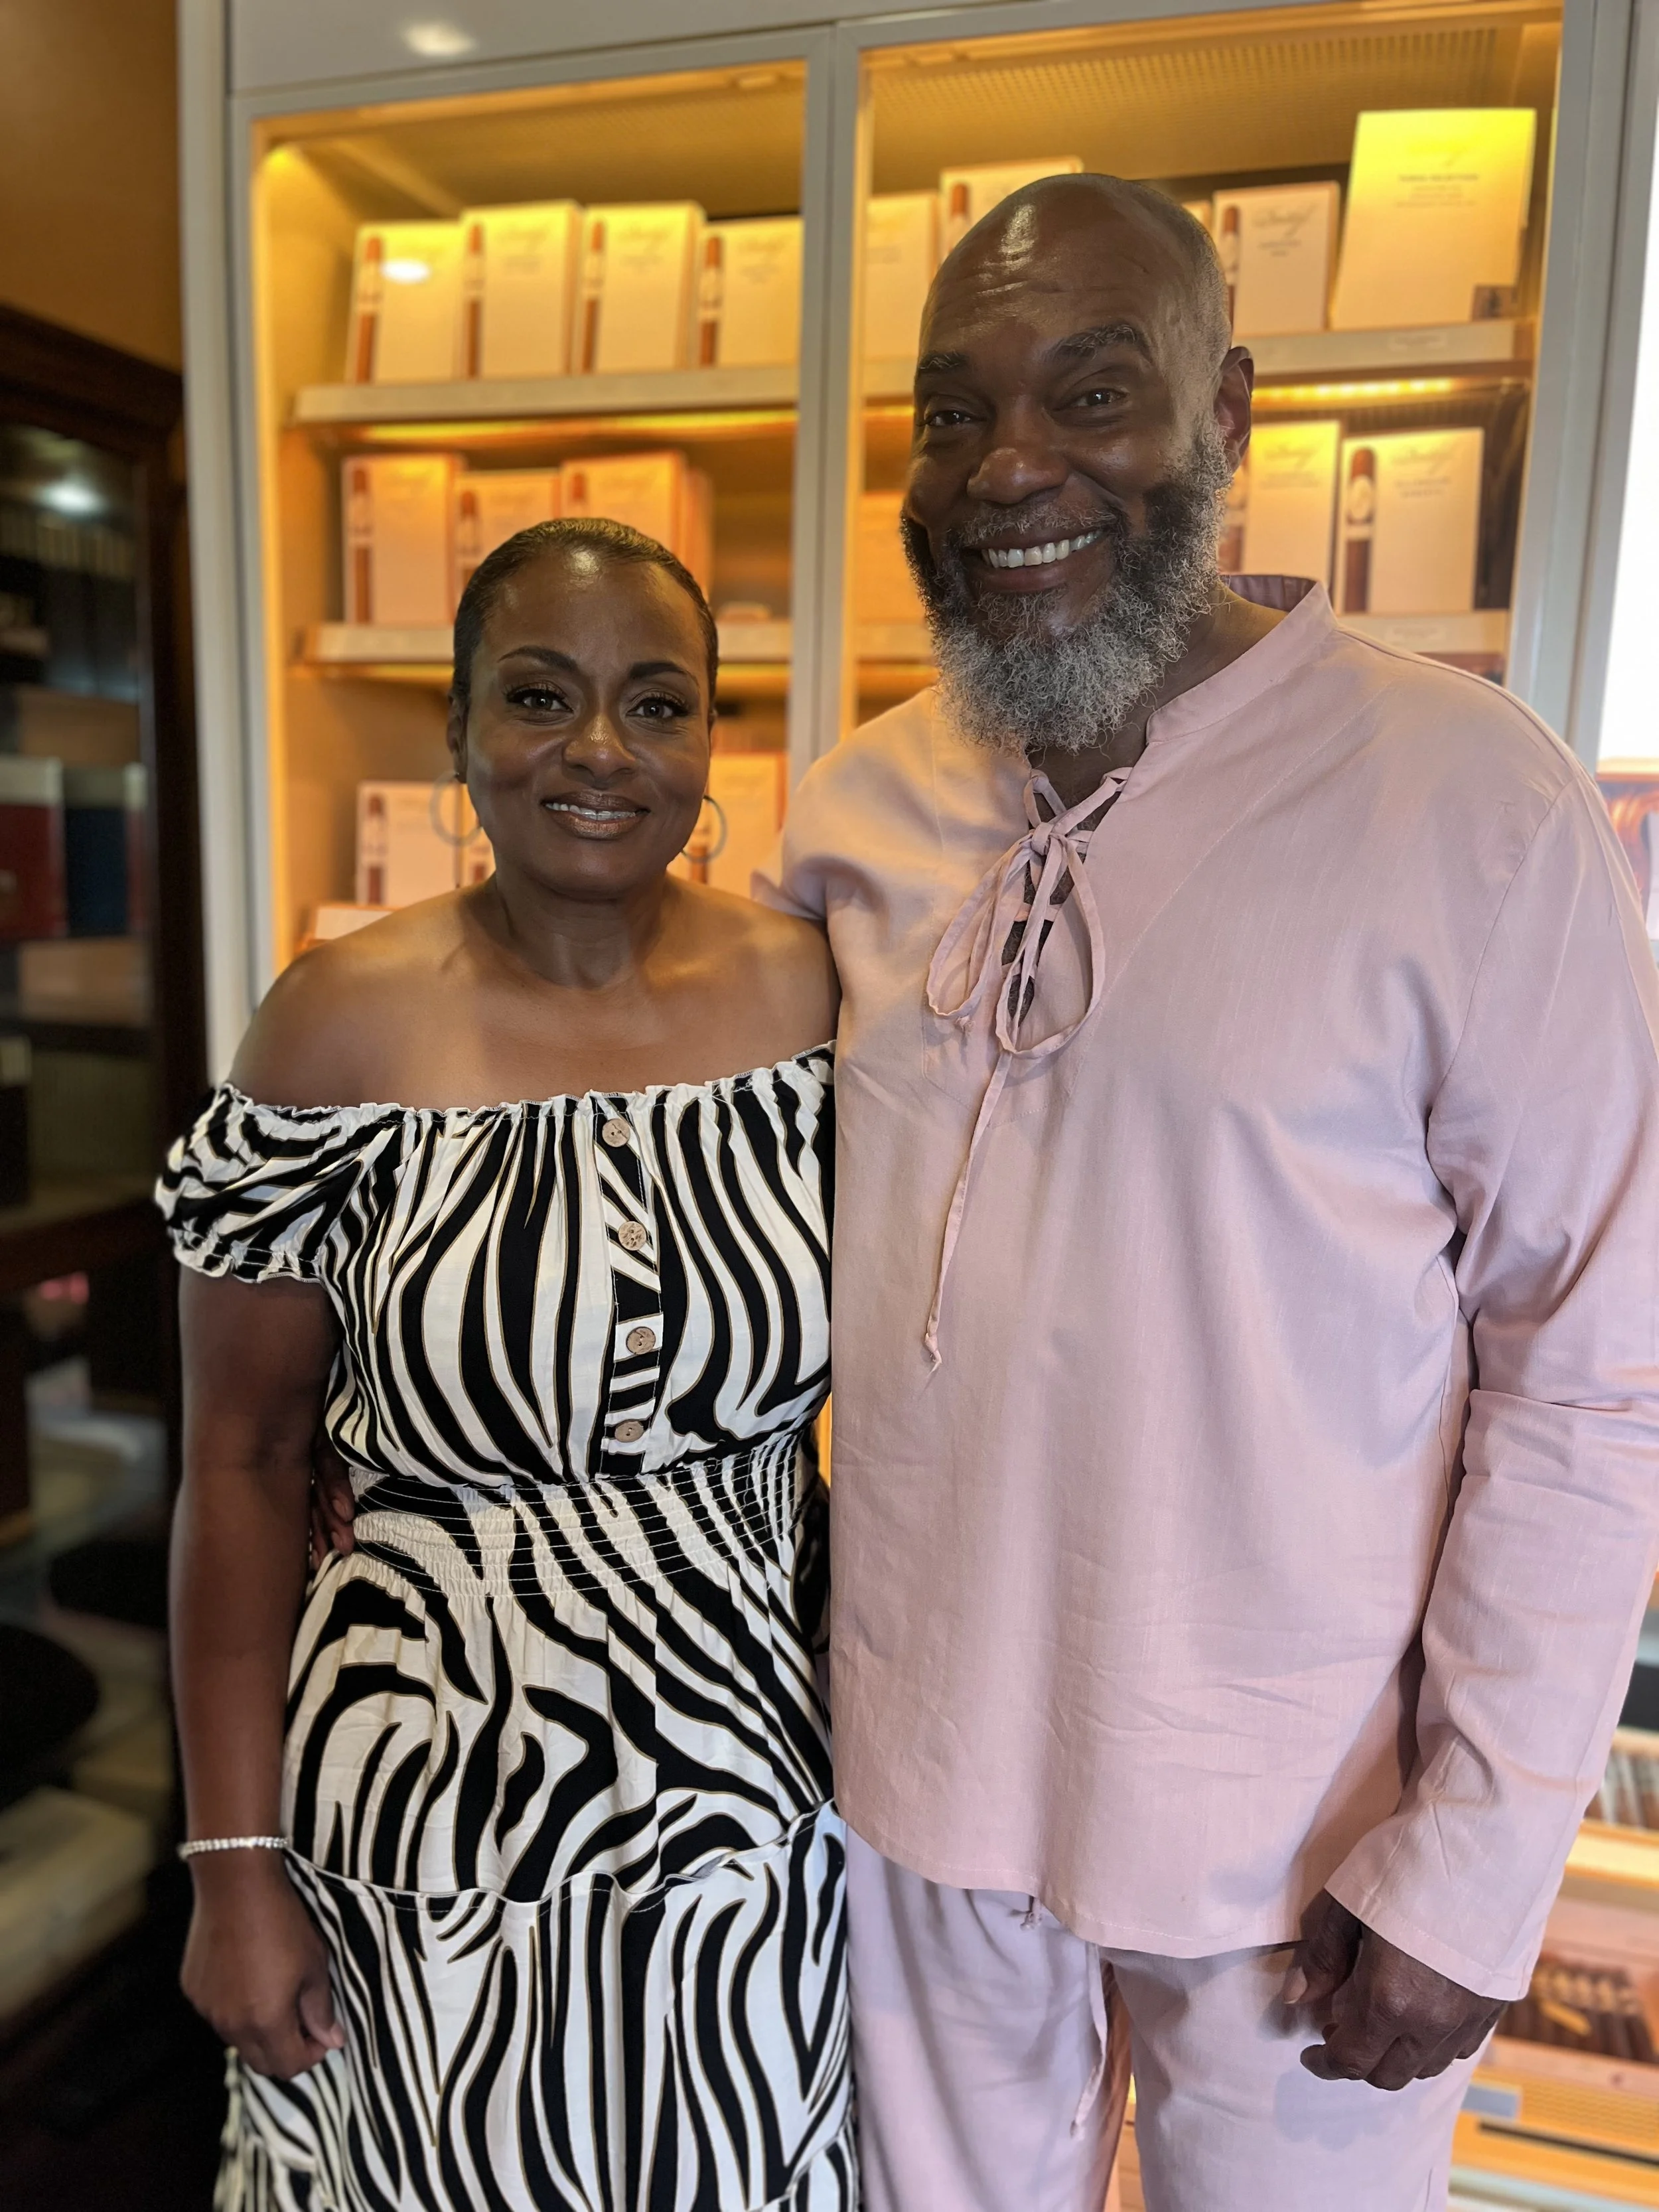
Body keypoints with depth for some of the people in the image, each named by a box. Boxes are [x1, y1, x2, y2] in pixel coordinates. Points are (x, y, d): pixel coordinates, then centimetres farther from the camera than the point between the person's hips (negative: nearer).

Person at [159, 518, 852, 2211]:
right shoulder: (344, 1024, -13)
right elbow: (242, 1459, -8)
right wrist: (234, 1857, -5)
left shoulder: (808, 992, -6)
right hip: (438, 1818, -2)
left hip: (755, 1799, 3)